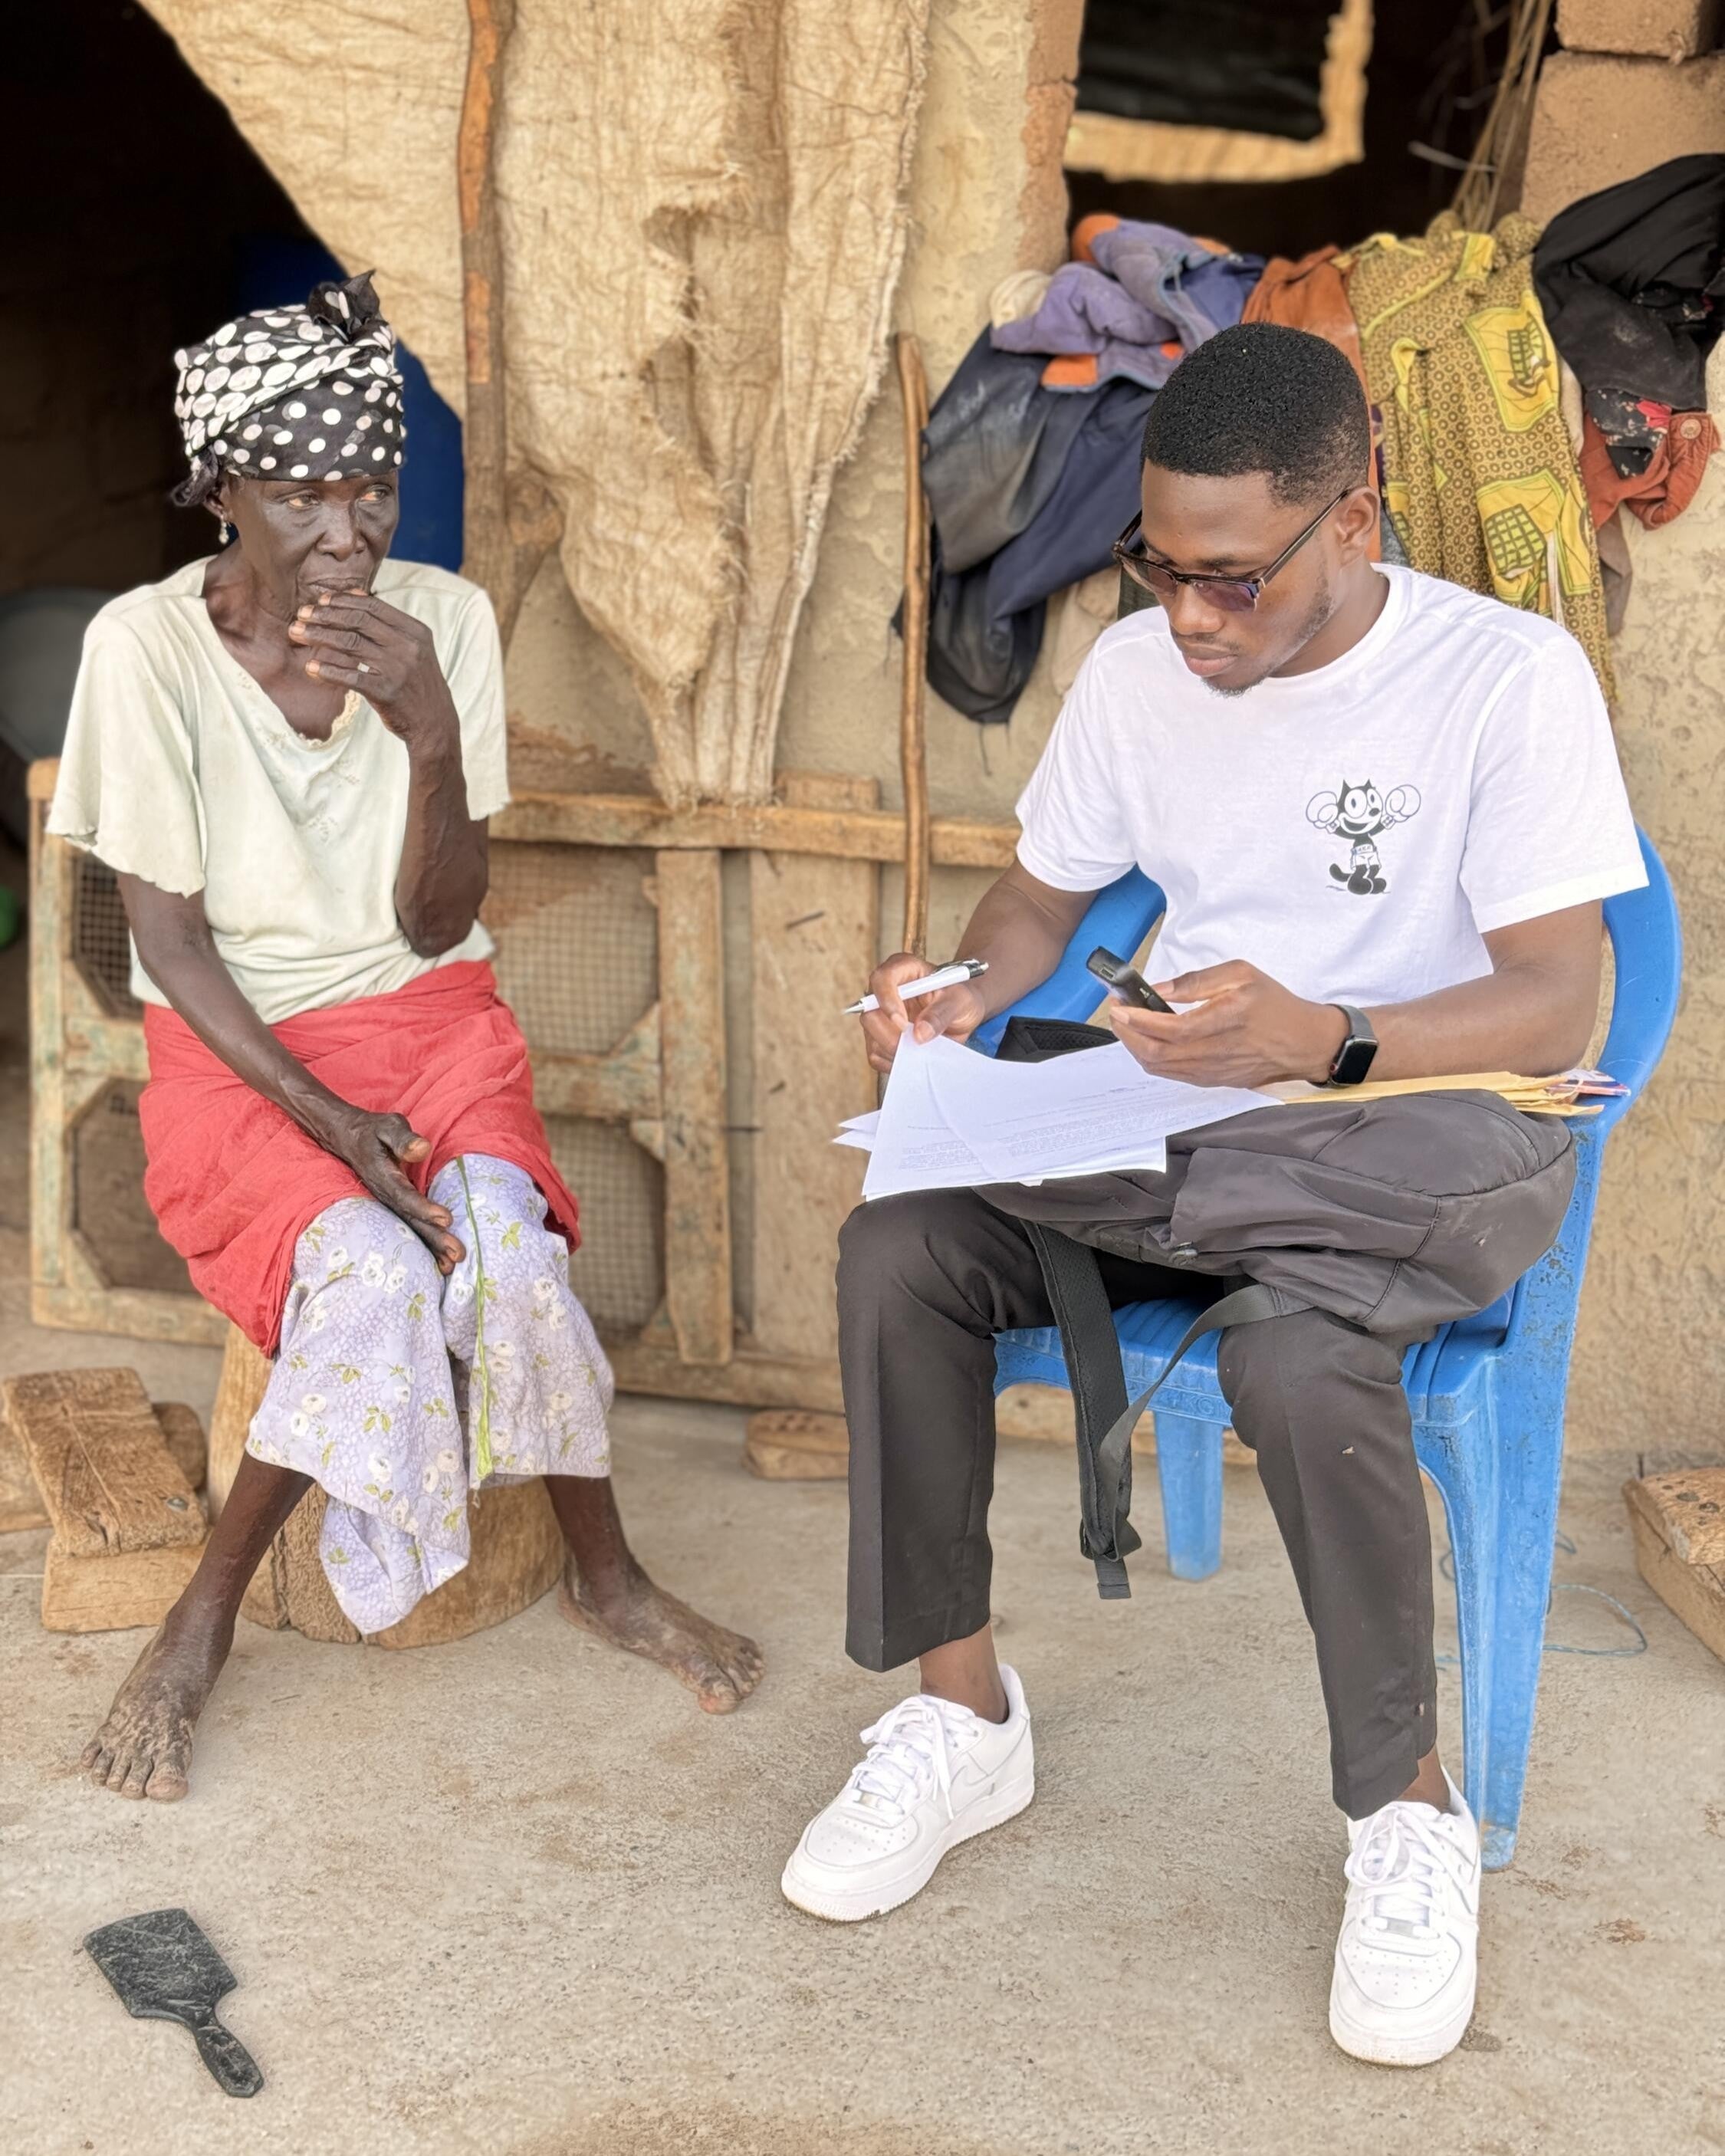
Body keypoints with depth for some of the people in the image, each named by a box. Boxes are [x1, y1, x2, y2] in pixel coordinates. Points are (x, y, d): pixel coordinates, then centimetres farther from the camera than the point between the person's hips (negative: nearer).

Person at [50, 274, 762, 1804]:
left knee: (498, 1236, -30)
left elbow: (434, 924, -8)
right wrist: (326, 1117, -21)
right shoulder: (147, 646, -12)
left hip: (428, 1022, 2)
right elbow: (171, 940, -10)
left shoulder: (443, 620, -6)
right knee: (374, 1272, -31)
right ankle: (202, 1628, -8)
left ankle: (603, 1573, -4)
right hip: (239, 1052, -2)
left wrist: (433, 741, -26)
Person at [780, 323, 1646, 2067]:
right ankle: (961, 1713, -3)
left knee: (1300, 1361, -38)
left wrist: (1325, 1042, -35)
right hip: (1179, 1127, 5)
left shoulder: (1509, 678, -11)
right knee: (895, 1249, -20)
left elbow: (1556, 1007, -17)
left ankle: (1410, 1812, -12)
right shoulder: (1139, 664, 5)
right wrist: (966, 995, -7)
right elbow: (1044, 891, 17)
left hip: (1418, 1144, -5)